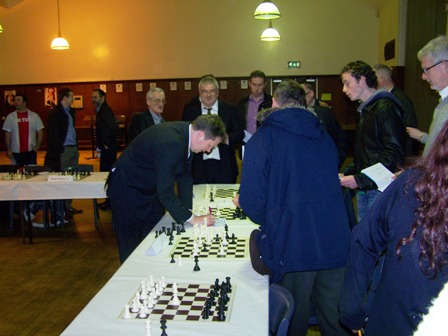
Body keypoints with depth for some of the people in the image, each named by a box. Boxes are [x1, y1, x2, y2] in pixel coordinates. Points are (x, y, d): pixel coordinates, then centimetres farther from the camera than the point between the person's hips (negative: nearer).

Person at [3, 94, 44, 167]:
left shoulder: (34, 116, 2)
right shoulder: (10, 117, 3)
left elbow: (40, 132, 4)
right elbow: (8, 134, 4)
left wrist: (37, 146, -3)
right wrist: (8, 150, -1)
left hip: (31, 151, -1)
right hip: (16, 152, 1)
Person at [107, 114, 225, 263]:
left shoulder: (187, 132, -9)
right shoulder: (170, 143, -36)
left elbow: (185, 175, 0)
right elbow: (165, 193, -33)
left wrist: (188, 210, -4)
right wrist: (192, 219, -26)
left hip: (151, 188, 9)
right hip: (127, 190, -9)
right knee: (131, 247, 2)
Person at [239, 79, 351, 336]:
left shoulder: (262, 138, -5)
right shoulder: (324, 136, 11)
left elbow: (252, 200, -11)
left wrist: (265, 218, 12)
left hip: (293, 246, -4)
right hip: (336, 243, 5)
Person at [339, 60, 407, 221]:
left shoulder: (386, 107, -12)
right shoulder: (364, 109, 17)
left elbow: (395, 154, -18)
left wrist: (361, 179, -18)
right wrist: (347, 173, 8)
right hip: (364, 189, 9)